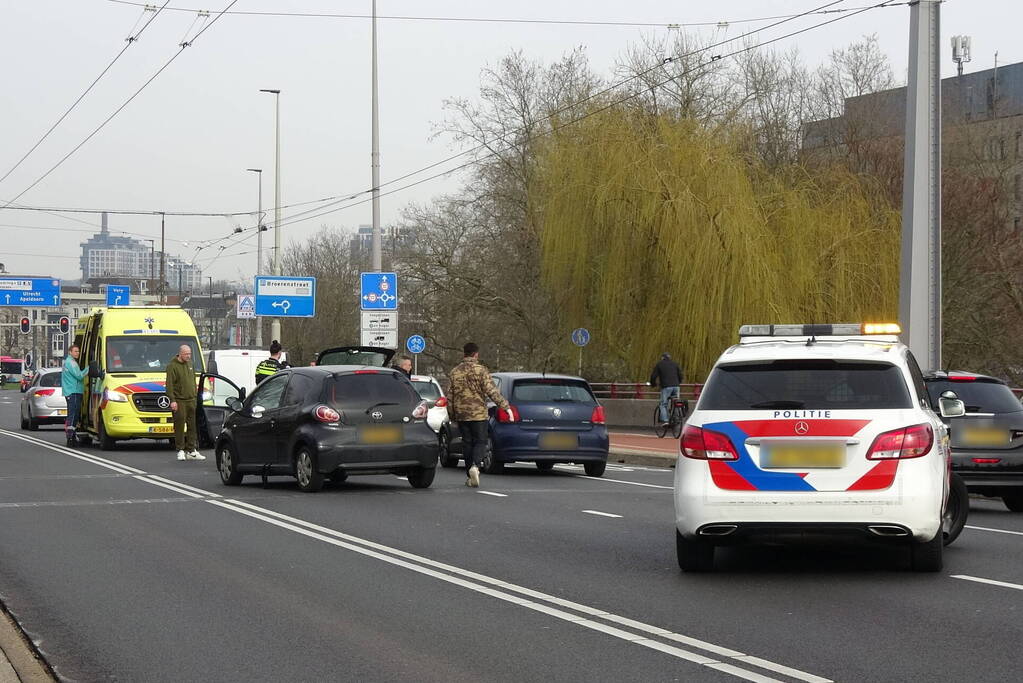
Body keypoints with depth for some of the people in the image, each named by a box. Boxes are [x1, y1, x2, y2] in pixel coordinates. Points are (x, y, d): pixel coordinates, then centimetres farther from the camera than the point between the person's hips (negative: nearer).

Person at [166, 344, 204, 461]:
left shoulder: (190, 364, 16)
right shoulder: (172, 366, -7)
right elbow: (169, 385, -11)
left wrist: (196, 396, 20)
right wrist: (172, 400, -17)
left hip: (191, 400, 7)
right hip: (179, 401, -7)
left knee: (193, 425, 5)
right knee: (180, 426, -4)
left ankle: (191, 451, 9)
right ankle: (181, 451, 2)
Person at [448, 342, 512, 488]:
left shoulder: (455, 372, 5)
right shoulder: (481, 370, -8)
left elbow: (450, 395, 8)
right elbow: (492, 391, -14)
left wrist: (452, 414, 18)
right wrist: (505, 406, -11)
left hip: (461, 414, 4)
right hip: (478, 413, -4)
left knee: (467, 443, 10)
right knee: (480, 441, 3)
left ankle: (470, 476, 11)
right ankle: (475, 465, -24)